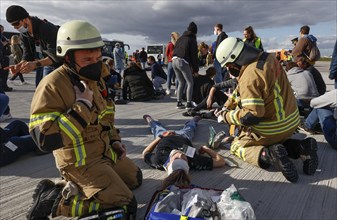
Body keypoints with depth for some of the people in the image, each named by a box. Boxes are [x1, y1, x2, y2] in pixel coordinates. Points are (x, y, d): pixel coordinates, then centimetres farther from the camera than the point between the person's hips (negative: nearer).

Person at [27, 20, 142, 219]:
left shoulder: (95, 79, 6)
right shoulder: (53, 86, -22)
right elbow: (46, 139, -31)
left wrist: (115, 141, 7)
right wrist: (82, 105, -29)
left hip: (106, 152, 9)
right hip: (80, 162, -9)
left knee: (135, 179, 23)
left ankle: (77, 187, 21)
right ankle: (54, 199, -4)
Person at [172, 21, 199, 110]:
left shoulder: (180, 38, 22)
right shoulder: (192, 40, 1)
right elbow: (194, 56, -3)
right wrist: (195, 69, 1)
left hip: (174, 60, 7)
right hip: (183, 62, -7)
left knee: (181, 83, 16)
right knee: (190, 83, 2)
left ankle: (179, 102, 12)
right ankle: (188, 103, -3)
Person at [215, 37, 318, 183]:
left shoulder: (249, 77, -28)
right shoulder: (266, 57, 1)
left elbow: (252, 115, -28)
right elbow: (240, 89, 13)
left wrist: (226, 117, -14)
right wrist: (227, 106, 10)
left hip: (273, 127, -8)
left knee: (236, 146, 11)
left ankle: (266, 155, -18)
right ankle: (300, 148, 5)